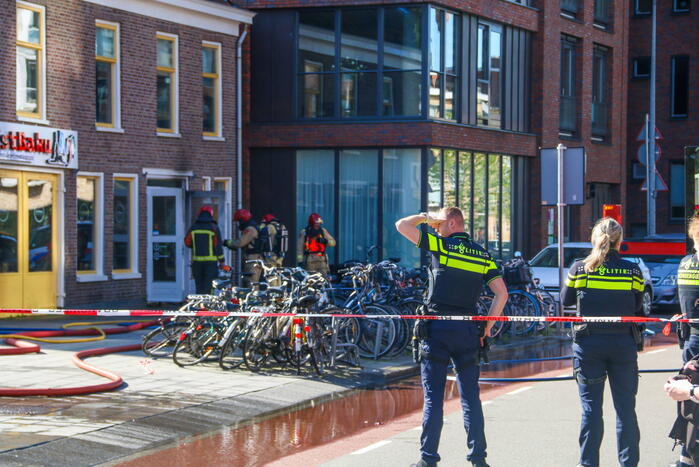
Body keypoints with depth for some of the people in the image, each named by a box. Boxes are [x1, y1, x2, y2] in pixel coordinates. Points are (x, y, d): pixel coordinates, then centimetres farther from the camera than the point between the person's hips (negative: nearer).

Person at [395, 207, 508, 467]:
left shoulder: (442, 246, -4)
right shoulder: (482, 255, 9)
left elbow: (402, 225, -3)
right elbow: (502, 293, 3)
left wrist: (425, 218, 12)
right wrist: (487, 327, 9)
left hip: (437, 328, -4)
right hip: (468, 330, 4)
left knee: (433, 397, 0)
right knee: (471, 397, 8)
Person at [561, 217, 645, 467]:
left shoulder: (579, 268, -4)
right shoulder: (632, 271, -4)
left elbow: (565, 299, 9)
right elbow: (637, 308, 4)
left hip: (588, 343, 0)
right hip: (623, 343, 0)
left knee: (591, 406, 5)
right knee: (625, 406, 8)